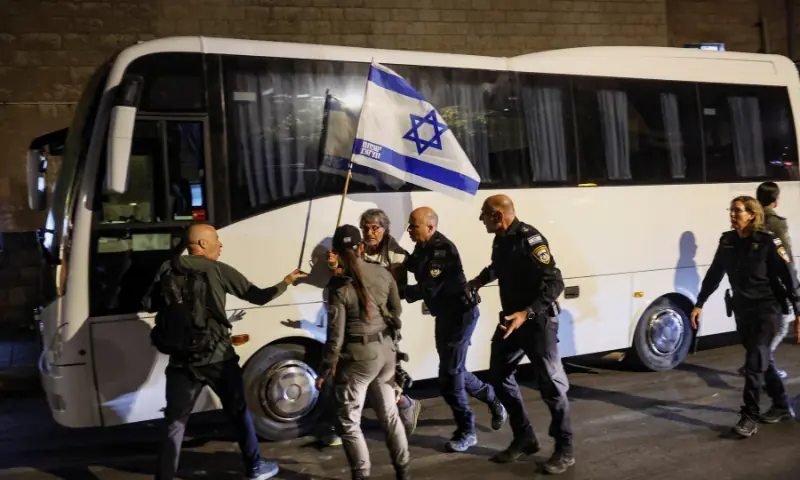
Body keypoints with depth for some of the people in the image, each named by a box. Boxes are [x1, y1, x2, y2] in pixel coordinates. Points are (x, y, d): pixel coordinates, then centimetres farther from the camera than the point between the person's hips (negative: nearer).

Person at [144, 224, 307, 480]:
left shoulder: (169, 268, 3)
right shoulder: (219, 270, -3)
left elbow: (150, 304, 4)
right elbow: (258, 296, 1)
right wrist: (286, 282, 17)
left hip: (182, 360, 2)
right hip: (218, 357, -2)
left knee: (174, 424, 8)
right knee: (239, 412, 16)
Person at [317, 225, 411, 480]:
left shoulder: (340, 286, -17)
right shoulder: (383, 273, -2)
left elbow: (335, 336, -15)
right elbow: (396, 311, 11)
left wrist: (325, 370, -5)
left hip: (358, 356, -6)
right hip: (386, 350, 6)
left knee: (348, 422, 10)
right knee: (389, 413, 21)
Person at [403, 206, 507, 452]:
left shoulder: (442, 249, -25)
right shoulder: (424, 247, 4)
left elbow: (429, 288, -30)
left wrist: (398, 293, -26)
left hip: (460, 313, -10)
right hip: (445, 314, 10)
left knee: (449, 374, -5)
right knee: (453, 369, 18)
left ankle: (466, 431, 10)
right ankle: (492, 400, 40)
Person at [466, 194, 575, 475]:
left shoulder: (529, 240, -22)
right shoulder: (501, 239, 5)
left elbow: (555, 284, -26)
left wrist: (527, 314, -34)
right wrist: (479, 280, 14)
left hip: (538, 321, -9)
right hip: (511, 319, 9)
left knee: (551, 384, 0)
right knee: (499, 375, 13)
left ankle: (564, 450, 15)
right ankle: (524, 439, 27)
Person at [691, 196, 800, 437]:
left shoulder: (768, 242, -14)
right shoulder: (728, 241, 1)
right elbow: (714, 275, 9)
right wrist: (699, 304, 10)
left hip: (766, 310, -6)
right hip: (742, 310, 6)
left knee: (754, 363, -8)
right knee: (763, 360, 18)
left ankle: (749, 417, 1)